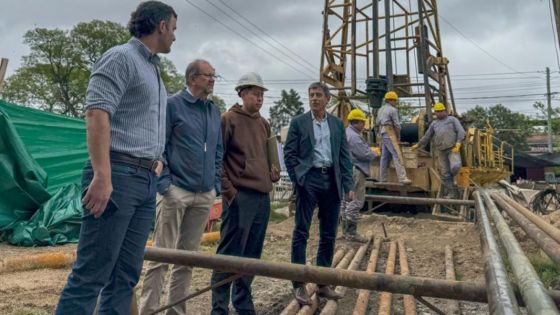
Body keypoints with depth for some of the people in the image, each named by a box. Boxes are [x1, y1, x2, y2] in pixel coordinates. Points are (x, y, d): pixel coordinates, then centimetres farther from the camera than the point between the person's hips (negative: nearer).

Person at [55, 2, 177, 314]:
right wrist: (102, 176, -24)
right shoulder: (122, 57, -3)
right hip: (118, 175, -8)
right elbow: (97, 113, -16)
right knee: (91, 275, -5)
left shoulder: (153, 70, 23)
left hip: (146, 181, 9)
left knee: (125, 277, 8)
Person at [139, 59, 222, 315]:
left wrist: (216, 184, 9)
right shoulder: (172, 105, -3)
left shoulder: (214, 111, 14)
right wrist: (165, 184, -13)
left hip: (205, 195, 6)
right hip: (177, 191, -6)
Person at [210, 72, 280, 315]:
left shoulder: (264, 124, 17)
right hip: (239, 196, -7)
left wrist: (273, 173, 8)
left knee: (252, 255, 13)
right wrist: (228, 189, -12)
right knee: (230, 254, -2)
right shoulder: (229, 119, -3)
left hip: (262, 196, 7)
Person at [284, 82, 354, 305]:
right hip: (308, 179, -4)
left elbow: (344, 156, 10)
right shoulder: (298, 122, 3)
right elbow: (289, 154, 0)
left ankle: (323, 283, 22)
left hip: (332, 181, 4)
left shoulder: (337, 124, 12)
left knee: (328, 235, 9)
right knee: (301, 232, -1)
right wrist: (298, 180, -8)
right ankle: (299, 285, 8)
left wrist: (348, 185, 3)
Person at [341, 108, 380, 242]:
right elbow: (364, 154, -19)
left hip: (348, 171, 11)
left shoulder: (348, 133, 17)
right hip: (355, 171, -11)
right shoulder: (353, 136, -17)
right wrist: (375, 154, 0)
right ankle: (351, 233, -2)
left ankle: (346, 231, 21)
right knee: (356, 201, -6)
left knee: (347, 201, 13)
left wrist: (372, 150, 10)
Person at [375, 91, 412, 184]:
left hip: (383, 135, 9)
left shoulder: (381, 109, 18)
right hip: (390, 134, -9)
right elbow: (397, 125, -9)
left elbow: (377, 123, 19)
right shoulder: (393, 110, -7)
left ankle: (382, 178, 12)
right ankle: (402, 178, -19)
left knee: (385, 156, 11)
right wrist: (398, 136, 4)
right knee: (397, 155, -12)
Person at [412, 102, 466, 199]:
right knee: (444, 173, -1)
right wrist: (418, 145, 31)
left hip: (452, 148, -4)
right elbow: (427, 136, 31)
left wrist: (458, 144, -14)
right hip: (441, 151, 4)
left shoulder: (452, 119, 11)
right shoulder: (434, 124, 23)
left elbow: (461, 131, -1)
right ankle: (450, 193, 3)